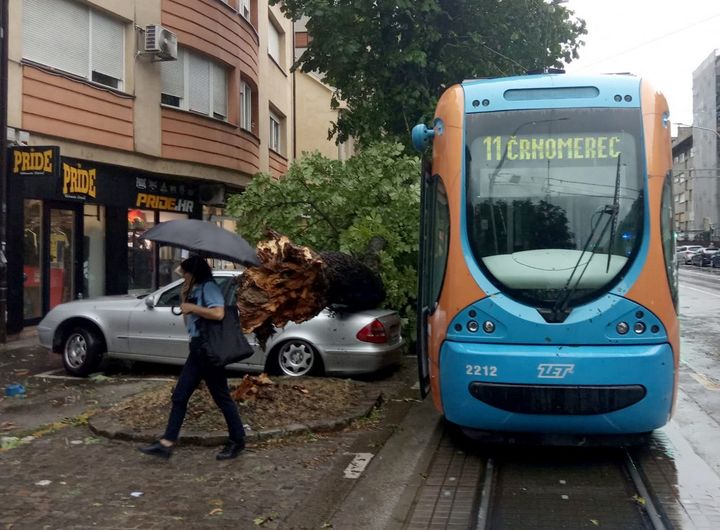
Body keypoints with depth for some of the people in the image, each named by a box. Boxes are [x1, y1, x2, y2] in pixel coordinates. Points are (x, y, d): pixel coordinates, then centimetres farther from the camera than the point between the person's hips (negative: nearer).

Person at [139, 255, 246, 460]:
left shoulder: (208, 287, -9)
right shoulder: (195, 291, 18)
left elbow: (218, 313, -26)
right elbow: (188, 322, 19)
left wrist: (191, 307, -16)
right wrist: (184, 298, 9)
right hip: (197, 349, 9)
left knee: (221, 397, 0)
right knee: (179, 396, 5)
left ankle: (237, 441, 11)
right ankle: (166, 443, 6)